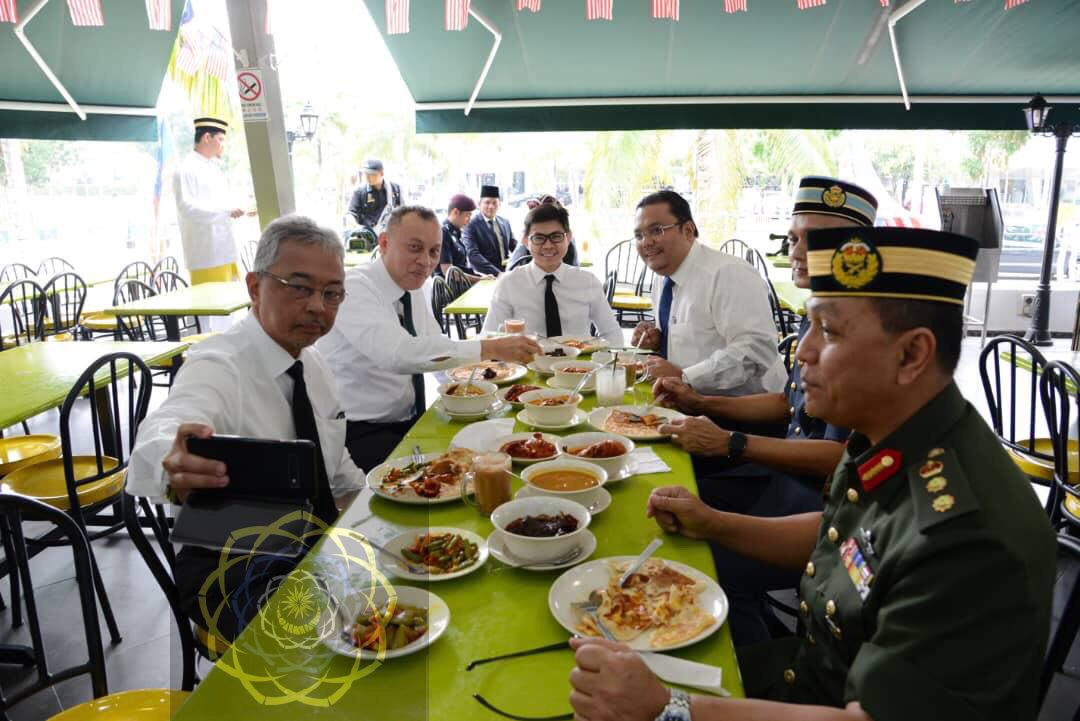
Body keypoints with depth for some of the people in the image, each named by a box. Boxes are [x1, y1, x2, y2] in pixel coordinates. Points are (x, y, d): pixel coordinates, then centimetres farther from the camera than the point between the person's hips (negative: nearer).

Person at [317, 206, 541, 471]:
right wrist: (490, 348, -36)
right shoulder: (354, 288, -18)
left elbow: (437, 348, 12)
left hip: (412, 421, 8)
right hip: (358, 433, -8)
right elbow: (397, 354, -34)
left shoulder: (413, 288, 9)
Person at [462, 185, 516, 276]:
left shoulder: (505, 222, 13)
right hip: (485, 277, -5)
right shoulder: (470, 225, -5)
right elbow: (473, 255, -14)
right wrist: (497, 273, -22)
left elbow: (514, 246, 21)